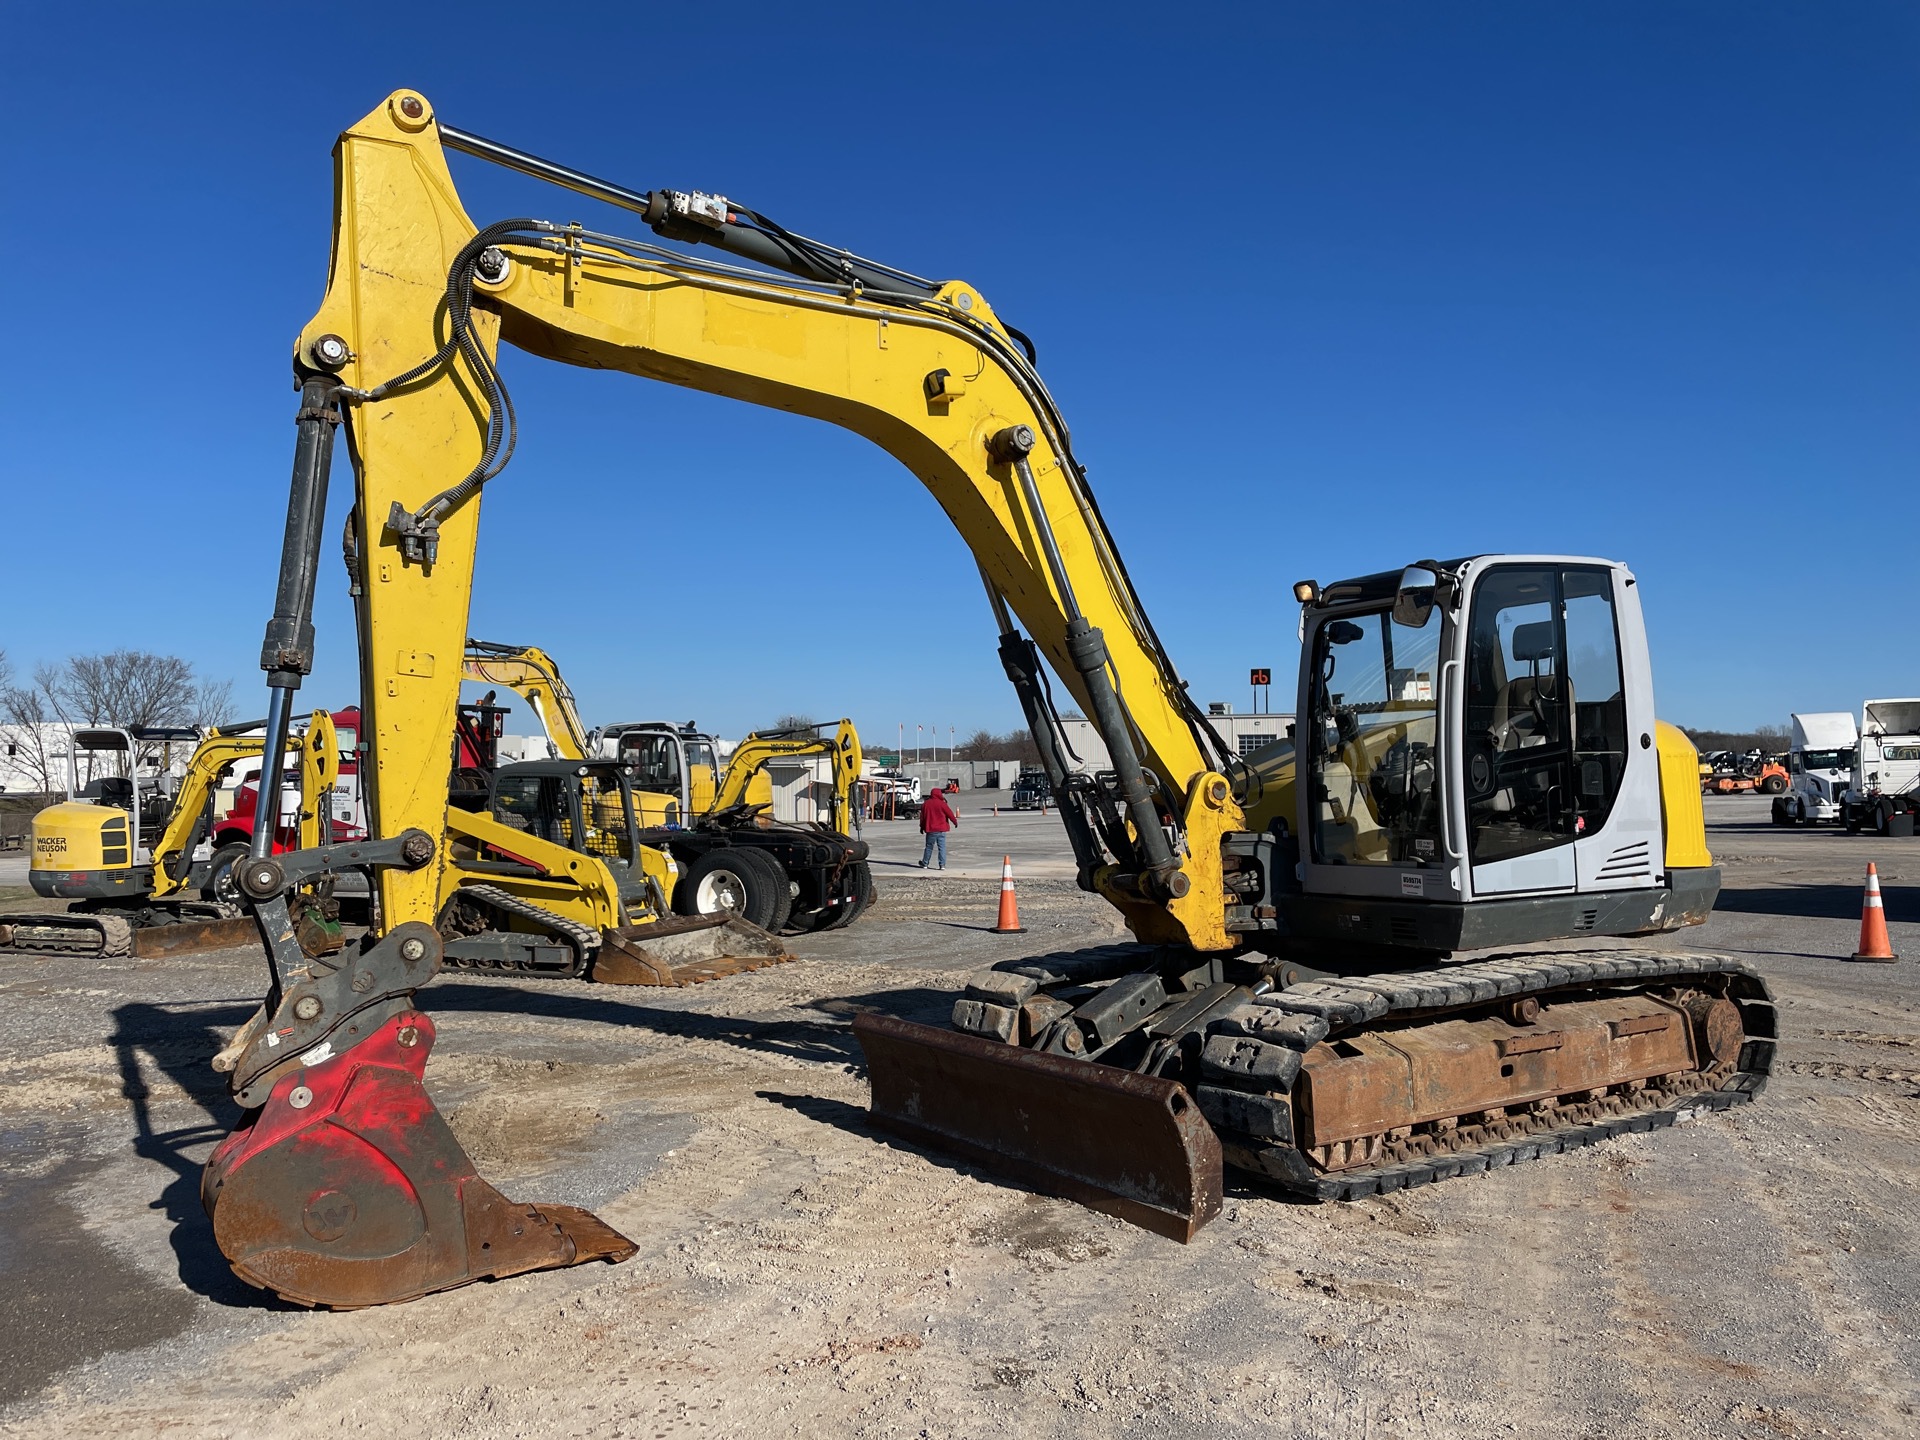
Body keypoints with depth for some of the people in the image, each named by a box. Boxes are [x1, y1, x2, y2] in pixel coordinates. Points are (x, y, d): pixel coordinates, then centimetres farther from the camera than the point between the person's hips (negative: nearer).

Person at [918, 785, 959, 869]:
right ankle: (942, 865, -3)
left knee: (929, 847, 13)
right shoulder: (942, 804, -8)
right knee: (942, 847, 1)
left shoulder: (926, 804, 5)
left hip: (930, 830, 3)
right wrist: (955, 821, 12)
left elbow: (922, 816, 11)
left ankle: (925, 864, 19)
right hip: (941, 829, -3)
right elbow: (950, 814, -4)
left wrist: (922, 827, 21)